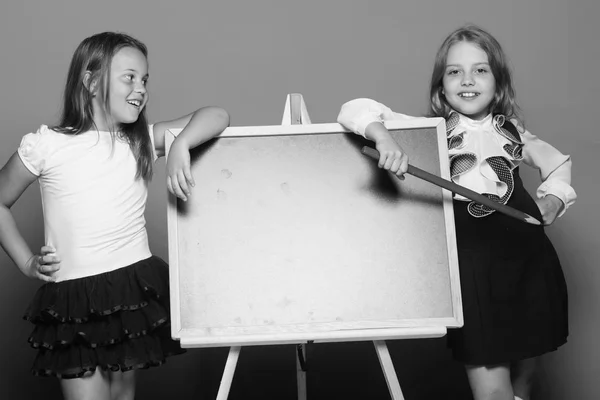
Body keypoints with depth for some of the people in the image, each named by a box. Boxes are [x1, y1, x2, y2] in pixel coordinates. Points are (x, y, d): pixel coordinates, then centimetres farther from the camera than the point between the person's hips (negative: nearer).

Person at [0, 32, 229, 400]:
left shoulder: (143, 141, 1)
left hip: (137, 289, 3)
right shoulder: (47, 145, -6)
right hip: (72, 298, -3)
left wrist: (180, 145, -23)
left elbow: (217, 117, -5)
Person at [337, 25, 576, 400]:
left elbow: (558, 162, 27)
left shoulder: (511, 130, 8)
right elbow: (354, 110, -12)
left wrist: (554, 198, 8)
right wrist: (383, 135, -32)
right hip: (472, 266, -4)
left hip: (530, 260, 4)